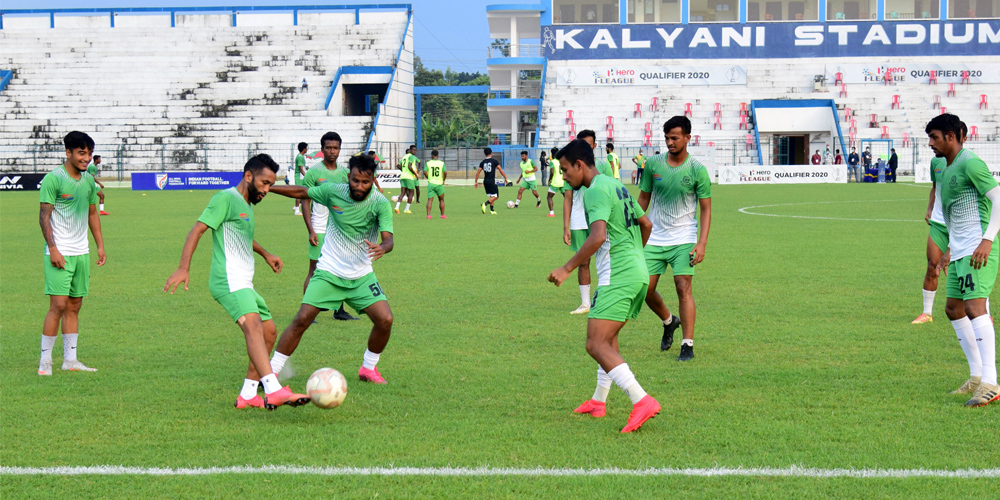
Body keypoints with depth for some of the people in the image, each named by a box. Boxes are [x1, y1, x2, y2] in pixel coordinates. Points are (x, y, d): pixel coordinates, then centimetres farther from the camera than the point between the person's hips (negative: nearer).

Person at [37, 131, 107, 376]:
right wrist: (53, 249, -17)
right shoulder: (53, 179, -10)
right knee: (58, 305, -10)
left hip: (82, 252, 7)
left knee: (75, 305, 8)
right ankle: (45, 361, -3)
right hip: (60, 253, -7)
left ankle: (70, 360, 12)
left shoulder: (89, 180, 11)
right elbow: (44, 217, -11)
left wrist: (100, 245, 16)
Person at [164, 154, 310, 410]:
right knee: (253, 325, -29)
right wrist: (183, 268, -24)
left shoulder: (247, 205, 22)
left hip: (243, 284, 11)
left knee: (269, 332, 11)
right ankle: (274, 391, -46)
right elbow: (198, 229, -15)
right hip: (228, 280, -11)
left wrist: (265, 254, 44)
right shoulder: (226, 198, -7)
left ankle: (247, 395, 17)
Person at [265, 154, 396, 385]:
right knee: (302, 319, -11)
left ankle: (368, 368, 12)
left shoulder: (380, 203, -15)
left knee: (385, 319, -13)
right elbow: (301, 192, 6)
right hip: (329, 273, 0)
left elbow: (388, 238, -25)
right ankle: (270, 372, 0)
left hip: (362, 276, 0)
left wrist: (382, 248, -49)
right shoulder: (333, 191, -11)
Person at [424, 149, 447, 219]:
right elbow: (445, 172, -8)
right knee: (441, 200, 15)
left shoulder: (428, 163, 1)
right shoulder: (441, 163, 1)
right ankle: (442, 215, 16)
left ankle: (428, 214, -15)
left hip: (431, 183, 0)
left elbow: (425, 172, -8)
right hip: (439, 184, 0)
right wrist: (443, 180, 7)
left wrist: (429, 178, 9)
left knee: (430, 200, -1)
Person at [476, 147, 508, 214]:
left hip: (485, 181, 6)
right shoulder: (494, 161, -5)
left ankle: (492, 210, 13)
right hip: (492, 181, -6)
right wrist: (505, 178, 3)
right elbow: (501, 170, -7)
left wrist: (476, 182, 13)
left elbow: (478, 172, 6)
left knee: (491, 196, 18)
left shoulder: (482, 162, 7)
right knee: (495, 196, -4)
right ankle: (485, 203, -25)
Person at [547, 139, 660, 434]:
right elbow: (646, 224, 27)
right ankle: (599, 402, 31)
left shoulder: (596, 191, -12)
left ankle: (642, 402, -25)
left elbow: (598, 237, -25)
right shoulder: (617, 186, 18)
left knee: (596, 345, -14)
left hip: (617, 277, -10)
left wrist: (566, 269, -22)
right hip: (638, 274, 10)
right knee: (608, 338, 22)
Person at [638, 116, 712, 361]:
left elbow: (706, 209, -4)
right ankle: (669, 322, 33)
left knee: (683, 288, -13)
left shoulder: (697, 170, -7)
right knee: (646, 290, 3)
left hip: (683, 239, -3)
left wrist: (702, 244, -12)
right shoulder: (653, 164, 1)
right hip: (654, 238, 3)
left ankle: (688, 345, -6)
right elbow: (644, 198, 11)